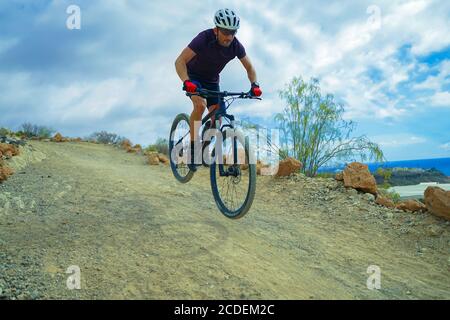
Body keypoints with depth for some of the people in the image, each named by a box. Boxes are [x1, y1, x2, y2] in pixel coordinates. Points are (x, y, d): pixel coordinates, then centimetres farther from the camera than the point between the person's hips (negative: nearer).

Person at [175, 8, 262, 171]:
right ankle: (193, 146, -17)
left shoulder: (236, 45, -19)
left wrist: (254, 84, -26)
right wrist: (186, 82, -53)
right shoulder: (204, 39, -31)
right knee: (200, 104, -31)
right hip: (193, 77, -4)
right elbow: (179, 61, -36)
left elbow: (249, 67, -7)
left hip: (212, 80, 5)